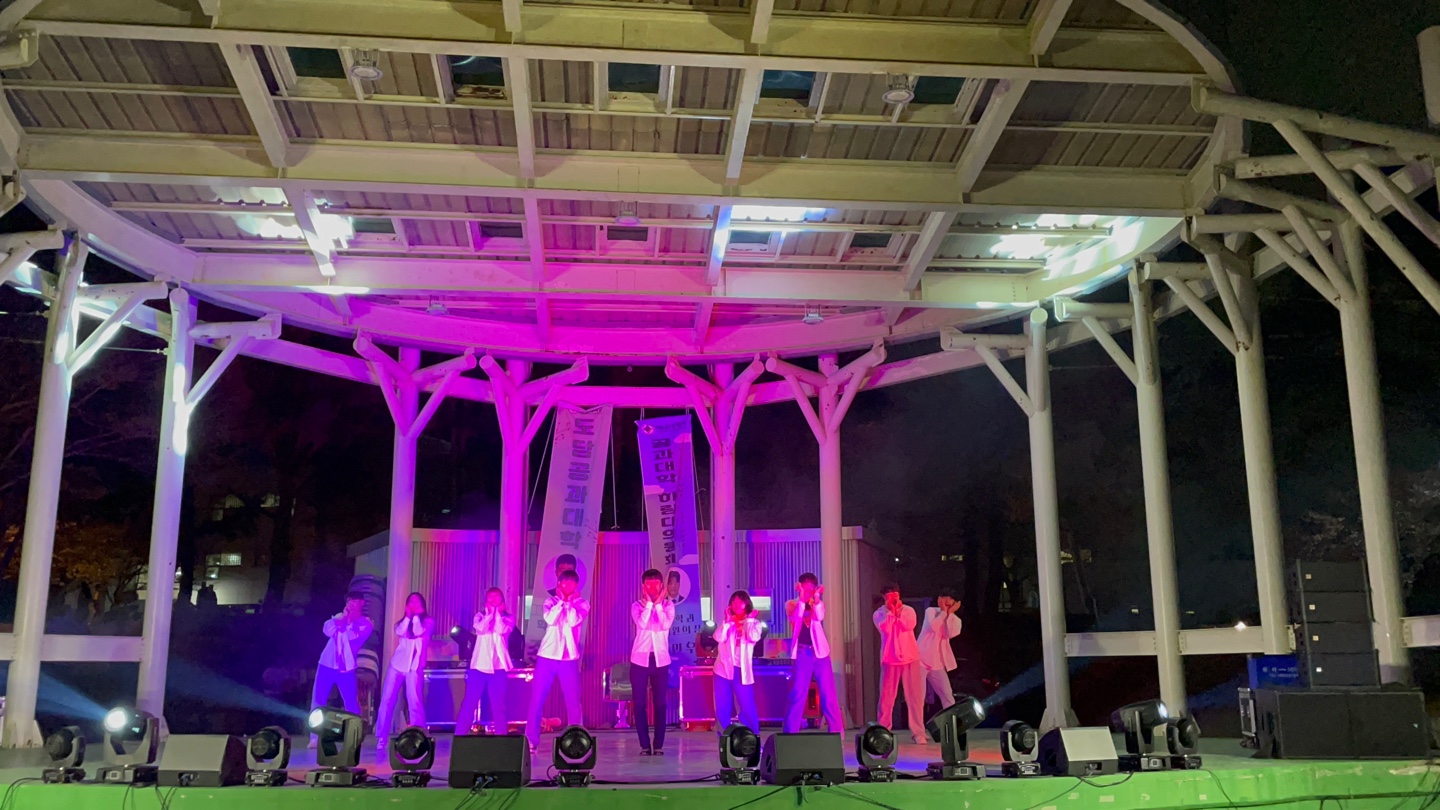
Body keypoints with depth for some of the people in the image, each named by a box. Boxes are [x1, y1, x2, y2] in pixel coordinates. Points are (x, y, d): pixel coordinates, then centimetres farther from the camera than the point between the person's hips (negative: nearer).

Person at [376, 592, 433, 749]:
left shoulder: (428, 621, 7)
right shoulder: (403, 621, 17)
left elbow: (418, 632, -12)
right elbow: (399, 632, -5)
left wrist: (416, 616, -4)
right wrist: (408, 616, -6)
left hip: (414, 666, -3)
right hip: (397, 662, 3)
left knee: (414, 702, -8)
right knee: (387, 700, -1)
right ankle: (381, 738, 4)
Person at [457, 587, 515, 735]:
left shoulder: (508, 618, 10)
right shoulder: (480, 616, 13)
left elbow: (501, 630, -9)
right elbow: (481, 629, -8)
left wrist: (497, 612, -1)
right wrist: (490, 613, -3)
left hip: (498, 666, -1)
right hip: (479, 665, 1)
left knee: (498, 706, -1)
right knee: (469, 703, -2)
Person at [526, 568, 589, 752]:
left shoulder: (582, 604, 7)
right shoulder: (551, 601, 9)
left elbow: (574, 621, -12)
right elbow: (550, 619, -11)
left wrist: (569, 601, -6)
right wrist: (561, 600, -7)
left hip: (569, 658, 0)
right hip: (547, 656, 1)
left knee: (573, 702, 0)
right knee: (537, 699, -1)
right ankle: (531, 740, 6)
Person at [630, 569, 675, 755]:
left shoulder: (668, 605, 5)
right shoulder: (637, 605, 3)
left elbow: (666, 625, -13)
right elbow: (641, 623, -17)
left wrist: (658, 603, -12)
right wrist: (649, 602, -13)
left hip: (661, 659, 0)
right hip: (640, 659, 0)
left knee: (660, 703, 1)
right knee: (639, 703, -1)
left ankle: (659, 745, 8)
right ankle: (645, 745, 7)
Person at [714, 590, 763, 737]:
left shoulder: (754, 623, 6)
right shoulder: (727, 622, 10)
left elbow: (754, 638, -15)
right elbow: (718, 638, -7)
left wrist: (749, 619, -5)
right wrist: (727, 620, -9)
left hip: (742, 670, -2)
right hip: (724, 669, 2)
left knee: (747, 708, -4)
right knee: (722, 708, 3)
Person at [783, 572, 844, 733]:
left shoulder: (819, 604, 12)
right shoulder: (792, 604, 7)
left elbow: (819, 617, -10)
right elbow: (795, 618, -14)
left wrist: (816, 598, -22)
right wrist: (802, 598, -21)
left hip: (820, 651, 2)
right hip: (802, 653, -2)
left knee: (828, 693, 1)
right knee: (798, 694, -5)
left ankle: (837, 730, 7)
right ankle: (790, 732, 2)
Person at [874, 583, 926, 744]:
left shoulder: (908, 610, 5)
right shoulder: (879, 613, 3)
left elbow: (909, 626, -13)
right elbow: (885, 629, -16)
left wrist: (898, 612, -9)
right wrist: (890, 611, -11)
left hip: (910, 658, 1)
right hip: (890, 659, -1)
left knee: (915, 695, -1)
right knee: (887, 696, 2)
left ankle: (918, 732, 1)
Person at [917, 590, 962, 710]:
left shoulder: (955, 620, 8)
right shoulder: (931, 611, 1)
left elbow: (950, 634, -14)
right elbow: (933, 627, -19)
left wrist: (949, 613, -11)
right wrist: (944, 612, -10)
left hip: (937, 664, 3)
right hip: (921, 659, -3)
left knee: (948, 696, 4)